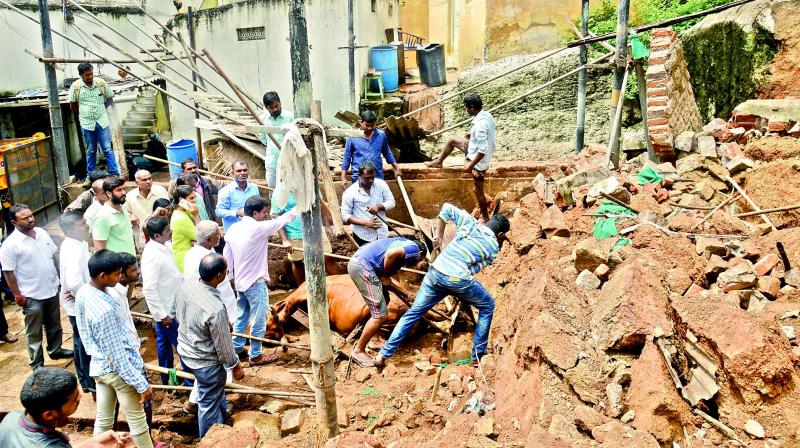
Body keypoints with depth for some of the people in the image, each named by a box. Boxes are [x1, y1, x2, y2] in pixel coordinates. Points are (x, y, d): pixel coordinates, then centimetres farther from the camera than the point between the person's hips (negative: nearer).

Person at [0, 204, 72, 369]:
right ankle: (37, 363, 20)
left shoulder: (41, 232, 0)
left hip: (52, 289, 6)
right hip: (32, 295, -6)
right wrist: (17, 295, -12)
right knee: (34, 332, 8)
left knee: (54, 325, 22)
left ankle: (55, 350, 40)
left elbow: (54, 255, 11)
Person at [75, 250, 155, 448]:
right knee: (138, 423, 13)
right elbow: (117, 357, -26)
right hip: (118, 370, -8)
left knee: (103, 420, 22)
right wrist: (142, 384, -19)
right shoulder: (105, 310, -33)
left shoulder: (83, 291, -6)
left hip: (99, 366, 8)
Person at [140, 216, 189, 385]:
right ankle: (191, 382, 14)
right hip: (166, 310, -9)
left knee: (164, 343, 21)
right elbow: (149, 289, -28)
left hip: (171, 306, 9)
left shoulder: (163, 247, 2)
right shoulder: (152, 255, -27)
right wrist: (162, 315, -24)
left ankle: (168, 379, 35)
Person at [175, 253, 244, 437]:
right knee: (209, 403, 17)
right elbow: (223, 345, -23)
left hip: (186, 350, 8)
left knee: (216, 392, 31)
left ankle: (220, 426, 55)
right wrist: (235, 366, -5)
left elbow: (178, 314, 4)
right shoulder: (216, 309, -37)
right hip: (206, 361, -8)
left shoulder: (185, 286, -16)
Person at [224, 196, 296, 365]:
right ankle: (256, 356, 15)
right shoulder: (258, 228, -21)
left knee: (242, 316, 22)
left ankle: (236, 348, 33)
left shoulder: (233, 228, 0)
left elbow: (227, 256, 6)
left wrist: (229, 276, 18)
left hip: (240, 281, 8)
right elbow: (282, 220, -13)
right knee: (259, 321, 5)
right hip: (255, 283, -8)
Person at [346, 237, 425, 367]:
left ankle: (371, 340, 32)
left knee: (384, 300, 24)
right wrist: (385, 275, -4)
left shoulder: (404, 242, 27)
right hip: (362, 267, -10)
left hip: (357, 261, 10)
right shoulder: (414, 250, 1)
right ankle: (358, 351, 6)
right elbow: (391, 254, -17)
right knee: (380, 315, -5)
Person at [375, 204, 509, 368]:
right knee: (487, 306, 23)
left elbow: (447, 208, 16)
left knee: (413, 313, 16)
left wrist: (439, 232, 23)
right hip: (458, 280, -4)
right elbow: (475, 268, 8)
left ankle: (383, 354, 17)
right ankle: (478, 355, 25)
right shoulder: (494, 247, 9)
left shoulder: (470, 222, 16)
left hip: (435, 273, 4)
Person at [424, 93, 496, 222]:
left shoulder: (480, 124, -34)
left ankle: (485, 217, 27)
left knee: (478, 190, 9)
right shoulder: (487, 115, -5)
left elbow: (483, 150, -35)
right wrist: (472, 134, 13)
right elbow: (489, 135, 13)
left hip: (479, 159, -9)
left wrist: (471, 165, -26)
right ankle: (439, 162, 44)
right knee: (452, 140, 21)